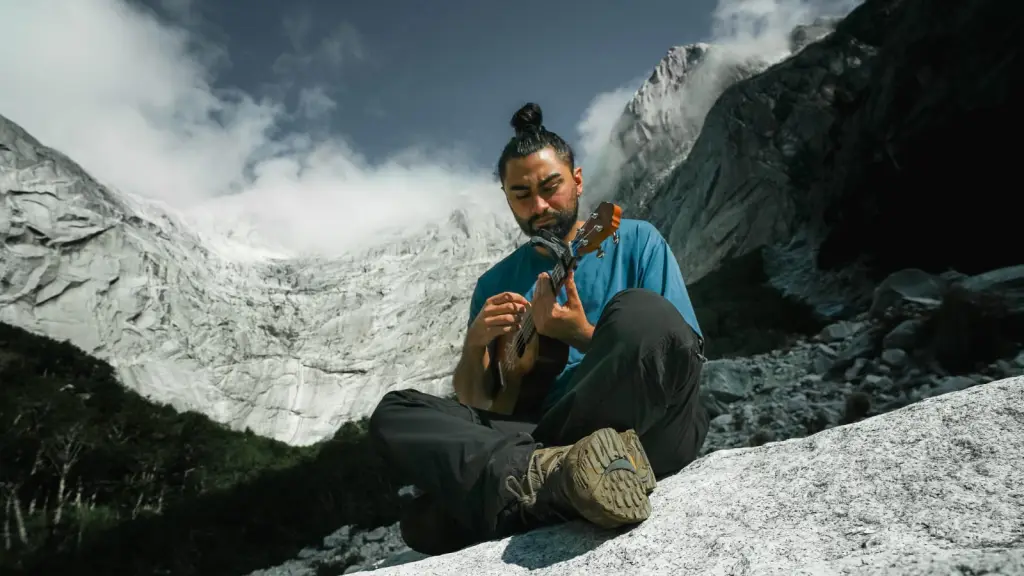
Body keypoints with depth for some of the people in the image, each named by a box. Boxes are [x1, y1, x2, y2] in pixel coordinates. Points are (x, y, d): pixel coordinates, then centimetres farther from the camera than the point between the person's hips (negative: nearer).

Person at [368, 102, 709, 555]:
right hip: (536, 436, 3)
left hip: (649, 429, -3)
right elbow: (471, 403, 14)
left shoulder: (635, 241, 8)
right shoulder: (496, 283, 16)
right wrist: (475, 344, -7)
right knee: (392, 415, -16)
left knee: (640, 312, -31)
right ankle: (561, 478, -36)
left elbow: (671, 351, 2)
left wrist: (583, 335, -12)